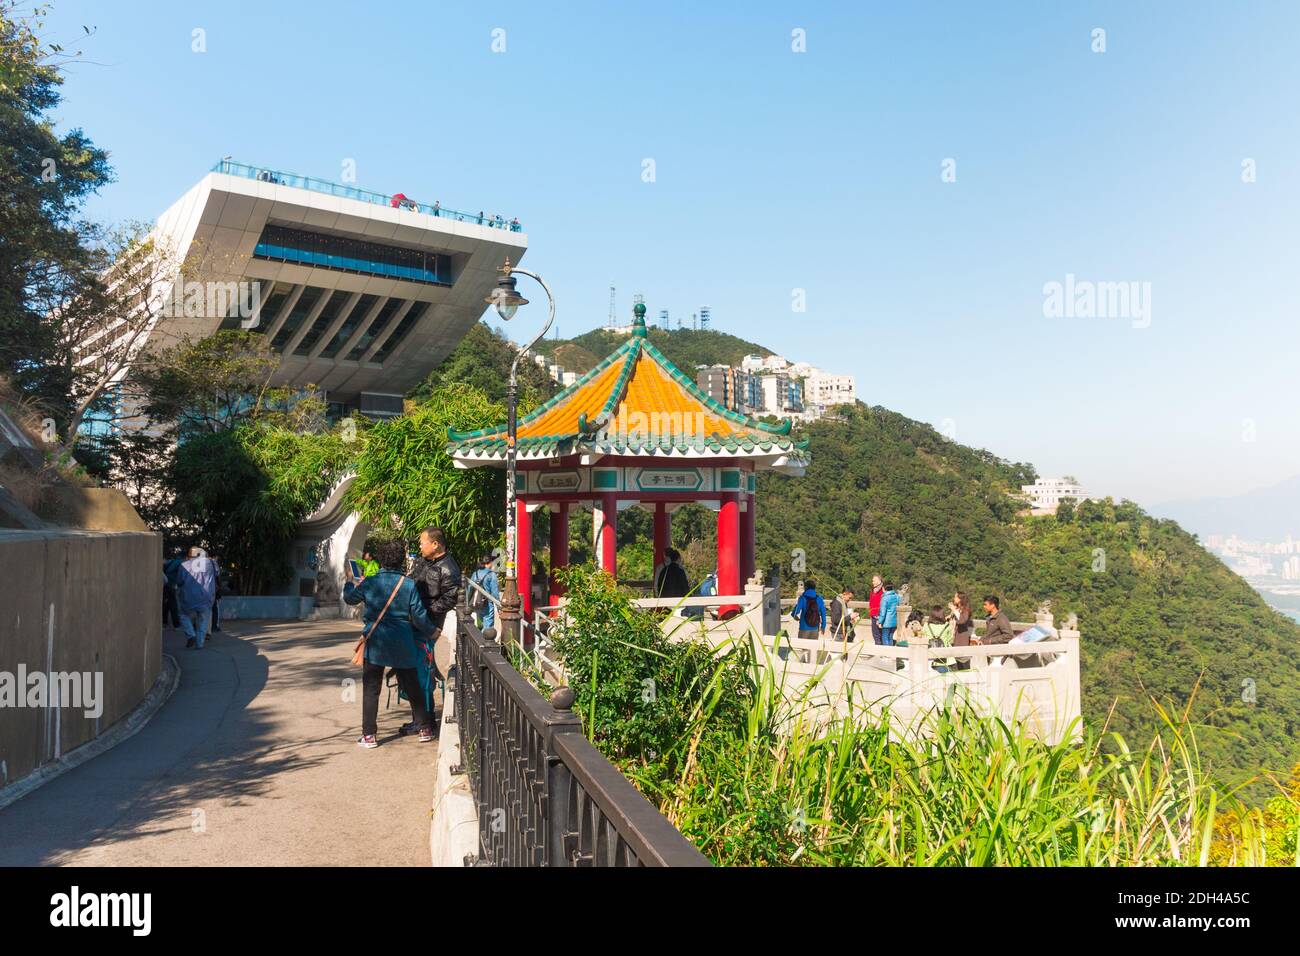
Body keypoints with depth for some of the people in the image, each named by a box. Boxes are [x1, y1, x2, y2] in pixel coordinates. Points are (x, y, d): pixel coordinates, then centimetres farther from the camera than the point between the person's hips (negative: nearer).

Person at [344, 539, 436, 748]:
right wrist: (431, 630, 11)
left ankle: (369, 735, 9)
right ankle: (424, 729, 21)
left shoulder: (369, 582, -6)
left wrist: (349, 580, 31)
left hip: (375, 643, -1)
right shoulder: (409, 585, -8)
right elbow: (419, 615, -7)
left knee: (371, 689, 9)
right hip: (403, 645, 1)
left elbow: (349, 598, 13)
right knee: (412, 687, 13)